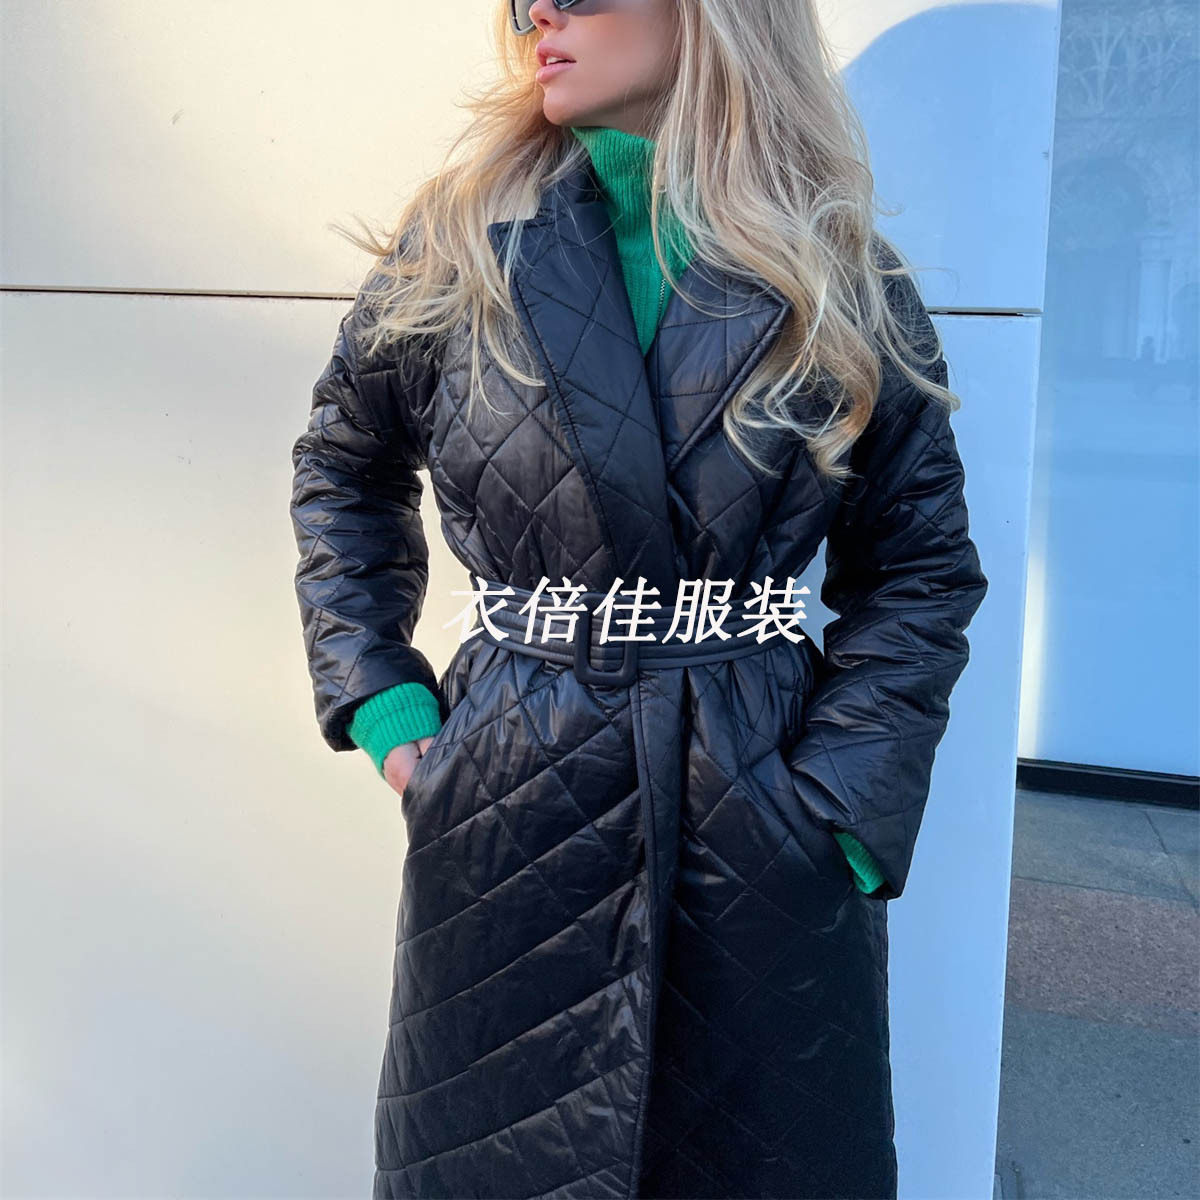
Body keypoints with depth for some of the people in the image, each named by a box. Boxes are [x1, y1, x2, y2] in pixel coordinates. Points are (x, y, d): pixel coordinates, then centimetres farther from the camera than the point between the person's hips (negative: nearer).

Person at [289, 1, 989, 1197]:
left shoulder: (846, 287, -3)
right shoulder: (456, 246, -1)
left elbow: (923, 568, 2)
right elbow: (344, 467, 11)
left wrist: (842, 803, -7)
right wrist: (380, 700, 3)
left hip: (764, 830, 0)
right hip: (504, 820, 1)